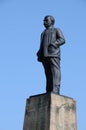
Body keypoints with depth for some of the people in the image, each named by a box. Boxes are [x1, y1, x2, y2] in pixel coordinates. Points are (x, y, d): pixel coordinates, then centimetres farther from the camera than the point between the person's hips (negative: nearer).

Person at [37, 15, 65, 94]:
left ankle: (55, 91, -25)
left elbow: (62, 40, 0)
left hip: (53, 53, -5)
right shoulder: (43, 33, 33)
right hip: (45, 55, 6)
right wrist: (39, 53, 7)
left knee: (55, 72, -16)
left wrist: (52, 45, -14)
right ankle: (49, 92, -9)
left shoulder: (56, 30, 16)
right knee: (48, 75, -3)